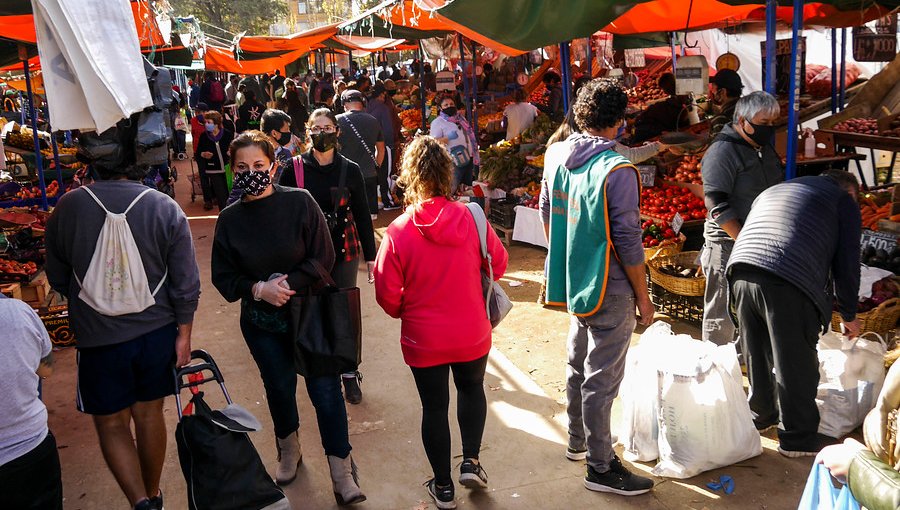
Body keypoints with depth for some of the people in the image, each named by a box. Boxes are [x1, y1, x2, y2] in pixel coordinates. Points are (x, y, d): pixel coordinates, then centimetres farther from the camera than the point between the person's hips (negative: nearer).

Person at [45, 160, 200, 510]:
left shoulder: (67, 207, -10)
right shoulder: (166, 209, -11)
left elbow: (57, 278, 3)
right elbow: (187, 283, -9)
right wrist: (184, 334, 4)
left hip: (97, 336, -1)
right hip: (157, 332, 2)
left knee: (111, 423, 12)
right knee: (149, 414, 18)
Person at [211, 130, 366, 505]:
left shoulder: (300, 202, -12)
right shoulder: (229, 220, -4)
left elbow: (323, 257, -12)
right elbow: (223, 278, -1)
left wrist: (288, 284, -22)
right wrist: (258, 289, -18)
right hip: (261, 322, 3)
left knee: (325, 390, -4)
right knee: (279, 389, 18)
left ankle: (342, 474, 8)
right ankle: (289, 451, 44)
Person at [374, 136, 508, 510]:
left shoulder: (398, 232, -18)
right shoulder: (471, 218, -15)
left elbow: (387, 295, -12)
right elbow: (498, 264, -1)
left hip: (423, 340, -1)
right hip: (471, 335, 1)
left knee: (434, 406, 15)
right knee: (472, 389, 28)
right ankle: (471, 461, 23)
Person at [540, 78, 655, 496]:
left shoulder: (557, 158, 1)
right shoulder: (617, 171, -21)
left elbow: (549, 216, 12)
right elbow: (628, 242, -19)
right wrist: (643, 296, -8)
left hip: (573, 282, 8)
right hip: (609, 290, -7)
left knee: (578, 365, 23)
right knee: (601, 379, 3)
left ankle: (577, 441, 40)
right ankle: (600, 467, 16)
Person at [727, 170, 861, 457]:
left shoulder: (771, 192, 36)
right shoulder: (843, 200, 18)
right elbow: (846, 263, 14)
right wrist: (848, 315, 26)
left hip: (740, 273, 6)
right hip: (787, 283, -6)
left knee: (757, 356, 22)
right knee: (796, 364, 7)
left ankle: (761, 415, 39)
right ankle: (798, 438, 17)